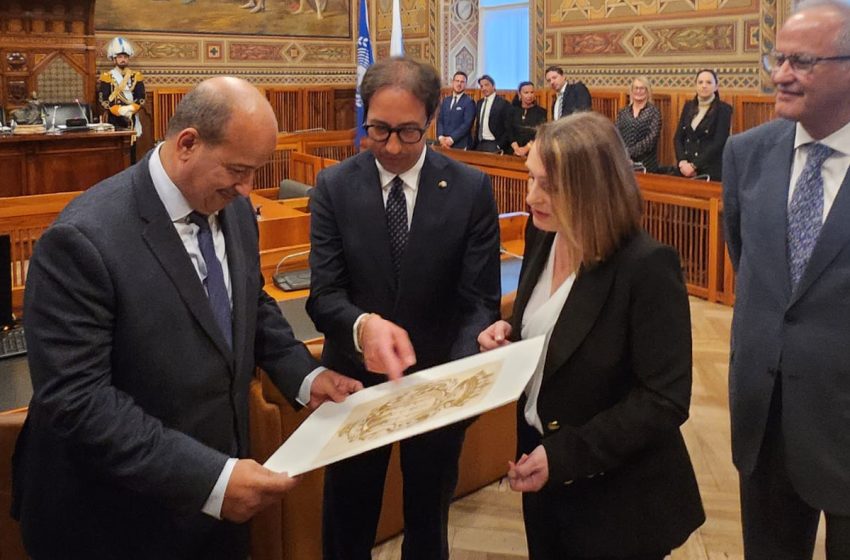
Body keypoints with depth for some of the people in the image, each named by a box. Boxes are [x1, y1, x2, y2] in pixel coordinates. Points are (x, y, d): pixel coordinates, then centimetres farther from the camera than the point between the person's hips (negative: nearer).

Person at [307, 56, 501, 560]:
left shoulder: (472, 189, -11)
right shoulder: (334, 187, -9)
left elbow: (480, 303, -13)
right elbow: (324, 294, -14)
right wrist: (363, 325, -37)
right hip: (357, 380, 1)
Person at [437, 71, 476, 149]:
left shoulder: (469, 102, -5)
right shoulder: (445, 101, 15)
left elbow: (467, 124, -14)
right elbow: (440, 120, 11)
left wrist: (452, 139, -18)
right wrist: (440, 137, -7)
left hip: (461, 145, -5)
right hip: (444, 144, 5)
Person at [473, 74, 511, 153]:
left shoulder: (503, 103, -7)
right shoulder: (479, 103, 13)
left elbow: (507, 128, -10)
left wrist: (500, 147, -13)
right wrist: (475, 144, 10)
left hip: (493, 145, -6)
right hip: (480, 144, 6)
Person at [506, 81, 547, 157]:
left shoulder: (541, 111, 6)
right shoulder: (513, 111, 13)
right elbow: (509, 131, 4)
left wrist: (526, 148, -15)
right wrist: (516, 148, -11)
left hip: (533, 151, -1)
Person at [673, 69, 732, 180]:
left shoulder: (723, 109, -3)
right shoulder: (688, 106, 11)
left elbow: (718, 143, -12)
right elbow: (678, 137, 7)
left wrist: (694, 165, -17)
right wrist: (682, 162, -9)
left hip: (710, 171, -4)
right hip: (684, 169, 4)